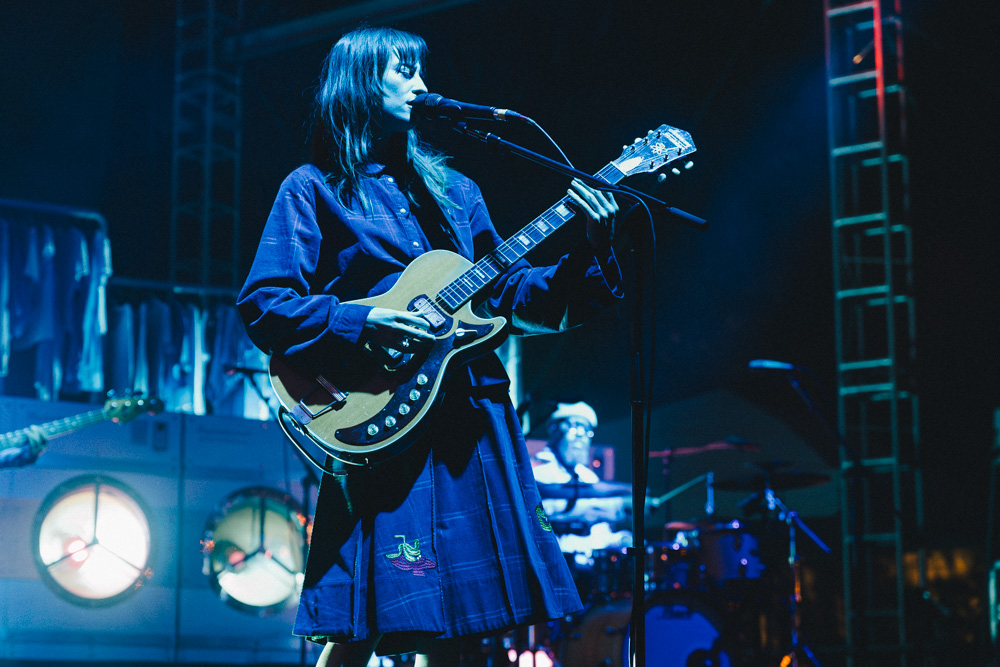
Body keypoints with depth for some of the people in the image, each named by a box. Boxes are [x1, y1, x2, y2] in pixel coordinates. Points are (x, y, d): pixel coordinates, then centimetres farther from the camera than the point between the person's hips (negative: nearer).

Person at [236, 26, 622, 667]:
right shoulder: (315, 189, 4)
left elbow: (512, 294, 15)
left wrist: (592, 253, 1)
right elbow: (262, 306, -3)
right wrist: (361, 324, -16)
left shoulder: (453, 191, 19)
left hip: (473, 416, 5)